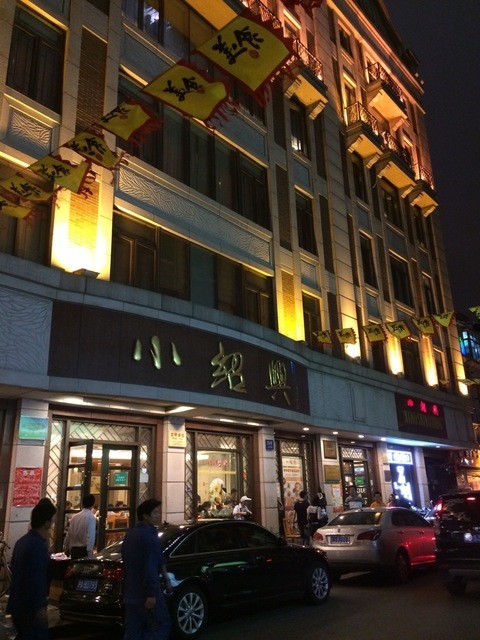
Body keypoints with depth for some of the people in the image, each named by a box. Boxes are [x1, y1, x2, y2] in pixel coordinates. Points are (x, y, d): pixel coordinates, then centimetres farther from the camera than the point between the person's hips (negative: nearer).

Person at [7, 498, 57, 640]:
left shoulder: (22, 541, 8)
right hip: (30, 607, -9)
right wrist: (40, 607, -20)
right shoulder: (39, 546, -23)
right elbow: (37, 580, -25)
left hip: (18, 603, 9)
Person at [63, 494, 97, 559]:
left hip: (74, 549, 6)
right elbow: (91, 536, -19)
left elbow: (69, 534, 13)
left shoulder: (75, 516, 7)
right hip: (84, 549, -6)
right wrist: (90, 552, -17)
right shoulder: (91, 517, -12)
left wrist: (66, 548, 25)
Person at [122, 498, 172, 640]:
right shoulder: (149, 536, -17)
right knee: (162, 626, 3)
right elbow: (150, 567, -23)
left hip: (131, 594, 9)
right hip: (146, 594, -9)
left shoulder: (130, 534, 15)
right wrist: (151, 594, -22)